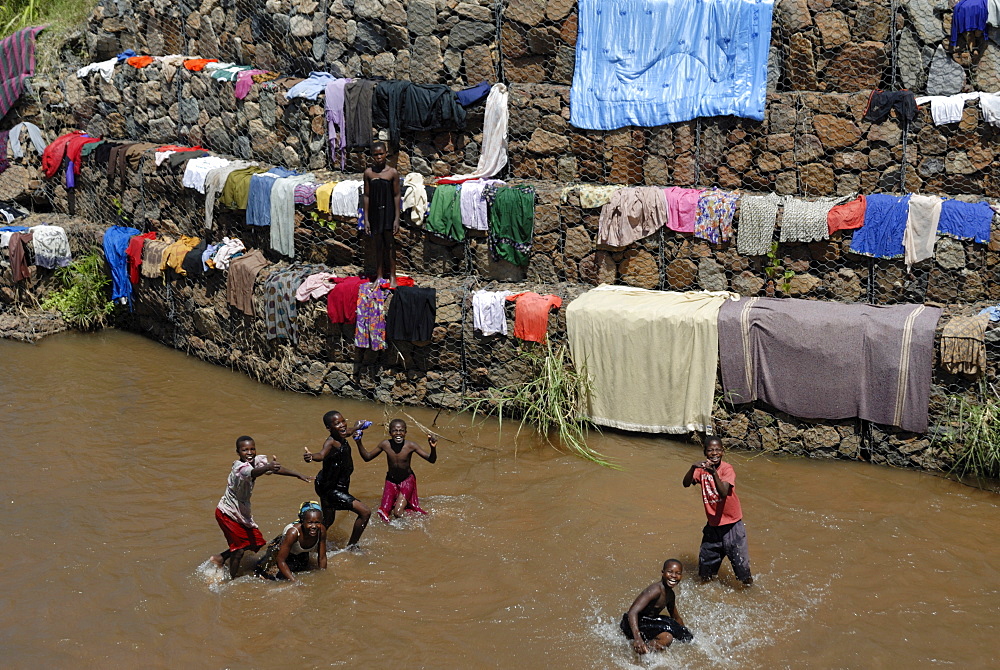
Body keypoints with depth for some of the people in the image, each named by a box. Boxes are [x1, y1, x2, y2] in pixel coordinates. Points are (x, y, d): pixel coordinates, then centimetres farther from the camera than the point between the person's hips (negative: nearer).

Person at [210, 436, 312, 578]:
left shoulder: (257, 460, -7)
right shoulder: (240, 467, -30)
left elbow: (277, 469, 0)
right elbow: (252, 473, -52)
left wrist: (298, 475, -3)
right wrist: (268, 467, -71)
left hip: (242, 512, 8)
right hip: (227, 513, -8)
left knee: (256, 542, 14)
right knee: (240, 548, -4)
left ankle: (220, 558, 29)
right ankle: (232, 579, 17)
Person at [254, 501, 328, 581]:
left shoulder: (321, 530, -32)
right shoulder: (293, 532, -44)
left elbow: (322, 558, -16)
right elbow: (281, 560, -36)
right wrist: (294, 581, -38)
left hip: (301, 554, 5)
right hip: (279, 550, -5)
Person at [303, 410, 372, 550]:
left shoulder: (342, 439, 0)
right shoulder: (331, 443, -27)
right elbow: (322, 454, -50)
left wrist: (357, 427, 45)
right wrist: (311, 456, -72)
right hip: (331, 490, -10)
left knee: (328, 521, 25)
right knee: (365, 512, -10)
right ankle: (351, 546, 3)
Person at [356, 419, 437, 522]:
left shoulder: (411, 446, -23)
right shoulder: (385, 445, -18)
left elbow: (431, 460, -21)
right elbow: (367, 457, -3)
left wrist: (433, 448, -41)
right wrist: (359, 443, -18)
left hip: (407, 480, -3)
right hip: (391, 481, 3)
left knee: (398, 513, -16)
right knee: (383, 513, 0)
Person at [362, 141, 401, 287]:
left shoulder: (392, 172, -5)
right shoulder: (369, 173, 0)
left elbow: (396, 196, -4)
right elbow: (366, 196, 2)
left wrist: (397, 218, -7)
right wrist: (366, 219, 0)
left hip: (388, 212, -2)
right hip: (374, 213, 2)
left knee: (389, 245, 3)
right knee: (378, 246, 10)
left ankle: (392, 276, 11)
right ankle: (379, 276, 20)